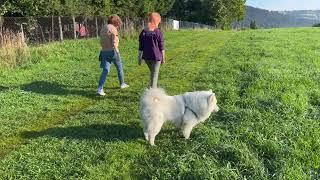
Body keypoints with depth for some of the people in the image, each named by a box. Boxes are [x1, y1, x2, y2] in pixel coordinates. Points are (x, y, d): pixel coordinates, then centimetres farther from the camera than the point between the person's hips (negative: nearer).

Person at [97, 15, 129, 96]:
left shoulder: (103, 28, 14)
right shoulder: (113, 29, -11)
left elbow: (101, 41, 18)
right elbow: (114, 42, -19)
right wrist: (117, 53, -19)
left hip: (104, 52, 6)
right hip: (112, 51, -6)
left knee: (105, 70, 0)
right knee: (119, 68, 16)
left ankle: (100, 89, -13)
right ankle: (122, 84, 33)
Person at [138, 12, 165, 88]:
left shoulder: (143, 32, 2)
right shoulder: (158, 32, -8)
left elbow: (140, 47, 4)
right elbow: (161, 46, -5)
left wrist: (139, 58, 10)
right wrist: (163, 57, 3)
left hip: (146, 57, 4)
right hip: (156, 56, -4)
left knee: (152, 72, 22)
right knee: (155, 74, 3)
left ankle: (154, 87, 31)